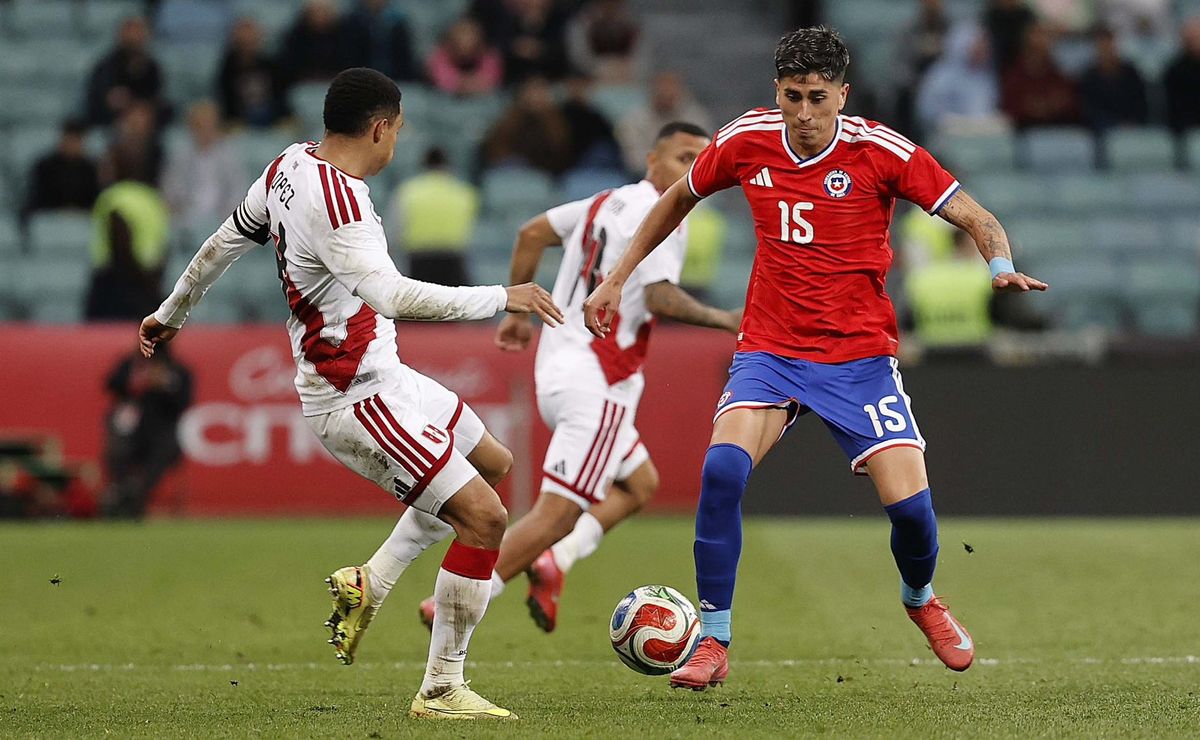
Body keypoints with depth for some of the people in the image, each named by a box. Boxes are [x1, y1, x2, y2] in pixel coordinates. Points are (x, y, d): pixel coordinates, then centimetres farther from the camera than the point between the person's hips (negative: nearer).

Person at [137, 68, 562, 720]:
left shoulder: (290, 166, 6)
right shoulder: (336, 200, -25)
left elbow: (223, 243, 20)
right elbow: (389, 295, -37)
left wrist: (171, 313, 35)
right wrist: (501, 298, -30)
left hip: (382, 375, 11)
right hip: (358, 400, -11)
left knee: (493, 463, 22)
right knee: (483, 518, -13)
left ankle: (367, 585, 22)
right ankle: (441, 690, -5)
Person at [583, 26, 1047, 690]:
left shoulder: (880, 151, -11)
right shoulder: (746, 141, -3)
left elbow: (977, 219, -9)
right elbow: (677, 199, 17)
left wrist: (1002, 266, -30)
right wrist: (616, 279, 15)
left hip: (861, 354, -1)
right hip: (770, 349, 1)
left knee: (908, 501, -13)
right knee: (722, 467, -26)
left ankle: (921, 599, 24)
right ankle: (713, 643, -12)